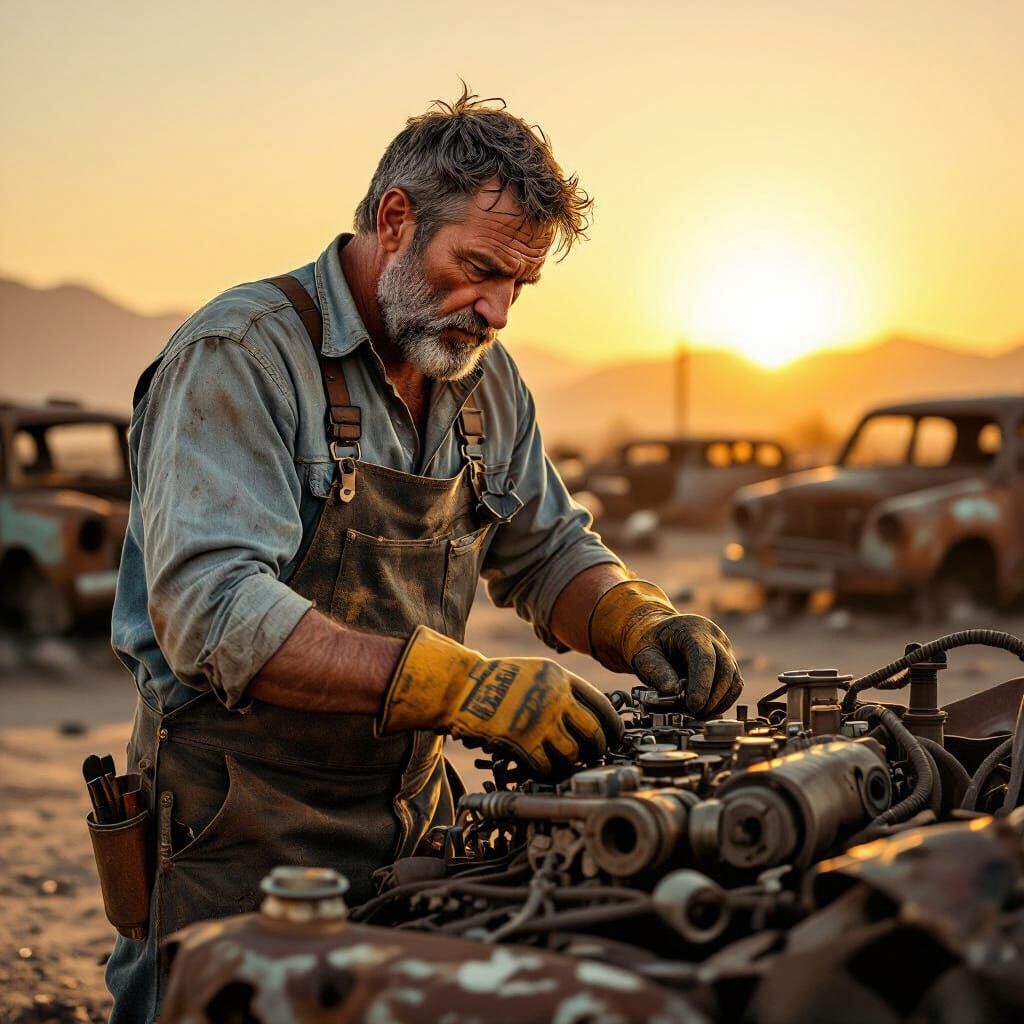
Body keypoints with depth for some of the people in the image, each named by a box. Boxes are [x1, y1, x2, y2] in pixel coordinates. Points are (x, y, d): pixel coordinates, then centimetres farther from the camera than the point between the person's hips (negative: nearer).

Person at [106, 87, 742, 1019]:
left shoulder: (484, 378, 7)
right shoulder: (238, 357, -16)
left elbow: (547, 550, 17)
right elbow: (211, 609, -27)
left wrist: (640, 620, -5)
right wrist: (463, 687, -33)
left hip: (415, 816, 7)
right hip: (245, 837, -6)